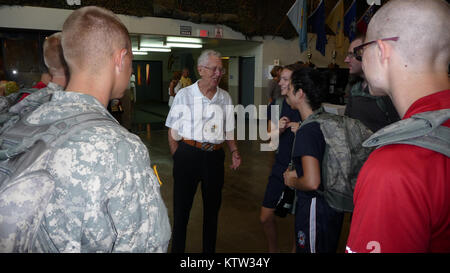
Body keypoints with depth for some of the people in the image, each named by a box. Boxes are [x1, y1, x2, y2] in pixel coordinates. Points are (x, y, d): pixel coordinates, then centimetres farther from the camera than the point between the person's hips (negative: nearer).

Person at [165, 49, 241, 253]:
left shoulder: (225, 98, 8)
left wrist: (234, 151, 1)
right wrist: (178, 158, -8)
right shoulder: (184, 95, -3)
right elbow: (172, 132, 0)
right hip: (188, 154, -3)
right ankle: (177, 248, 24)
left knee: (212, 206, 15)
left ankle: (209, 249, 34)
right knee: (182, 207, 5)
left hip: (215, 156, 4)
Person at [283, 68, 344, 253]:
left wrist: (292, 181, -11)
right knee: (328, 249, 24)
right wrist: (298, 173, 11)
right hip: (332, 203, 9)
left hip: (314, 207, -9)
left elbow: (312, 182, -31)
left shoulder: (306, 132, -25)